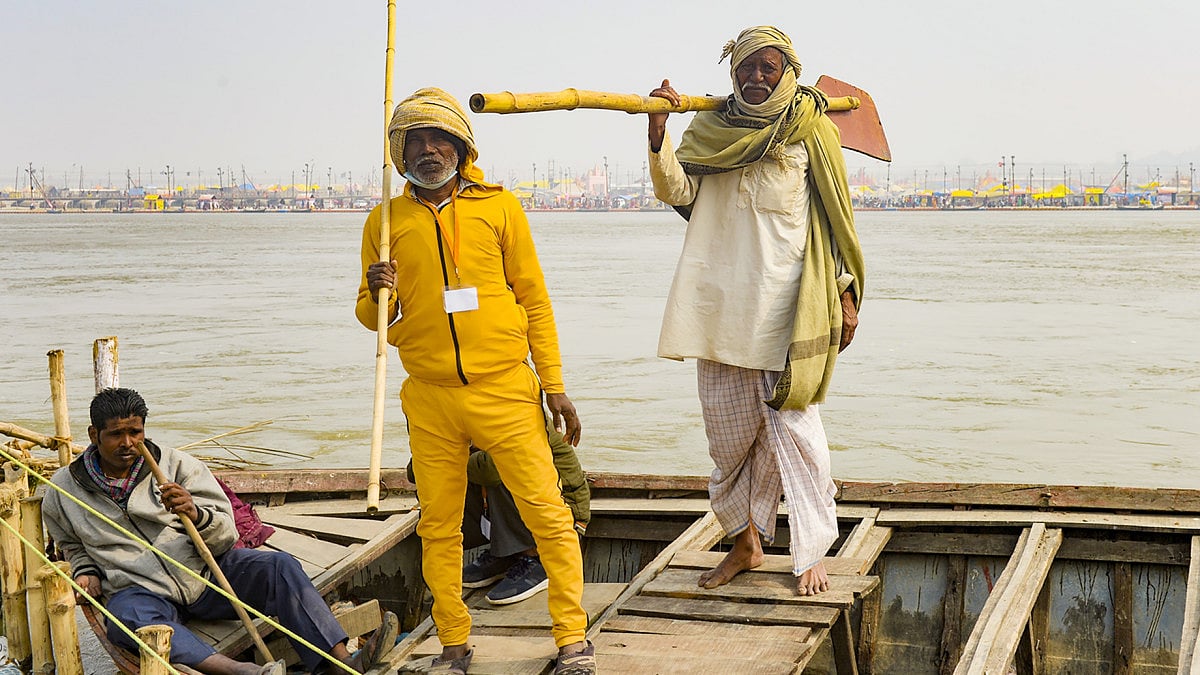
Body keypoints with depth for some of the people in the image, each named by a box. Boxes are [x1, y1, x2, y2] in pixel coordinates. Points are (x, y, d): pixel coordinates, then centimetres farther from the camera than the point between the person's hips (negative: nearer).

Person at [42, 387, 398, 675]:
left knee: (278, 566, -23)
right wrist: (85, 570, 6)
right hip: (139, 590, -1)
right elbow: (72, 544, 28)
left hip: (205, 571, 2)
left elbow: (226, 533, 2)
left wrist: (195, 514, -20)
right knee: (125, 617, -38)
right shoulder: (64, 489, 7)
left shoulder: (175, 465, 5)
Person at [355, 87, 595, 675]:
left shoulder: (499, 206, 3)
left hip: (505, 389, -2)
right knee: (438, 527, 7)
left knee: (548, 514, -4)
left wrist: (554, 385, 3)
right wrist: (378, 296, -12)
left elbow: (534, 298, 6)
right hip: (429, 397, 2)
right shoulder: (386, 221, 7)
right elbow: (373, 319, 12)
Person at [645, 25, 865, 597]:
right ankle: (745, 541, 22)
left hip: (785, 305, -3)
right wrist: (658, 135, -18)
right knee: (728, 431, 8)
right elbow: (677, 192, -2)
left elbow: (835, 217, 5)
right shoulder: (709, 129, 12)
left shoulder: (810, 130, 4)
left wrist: (846, 294, 2)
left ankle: (811, 554, 4)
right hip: (719, 303, 3)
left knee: (793, 427, -5)